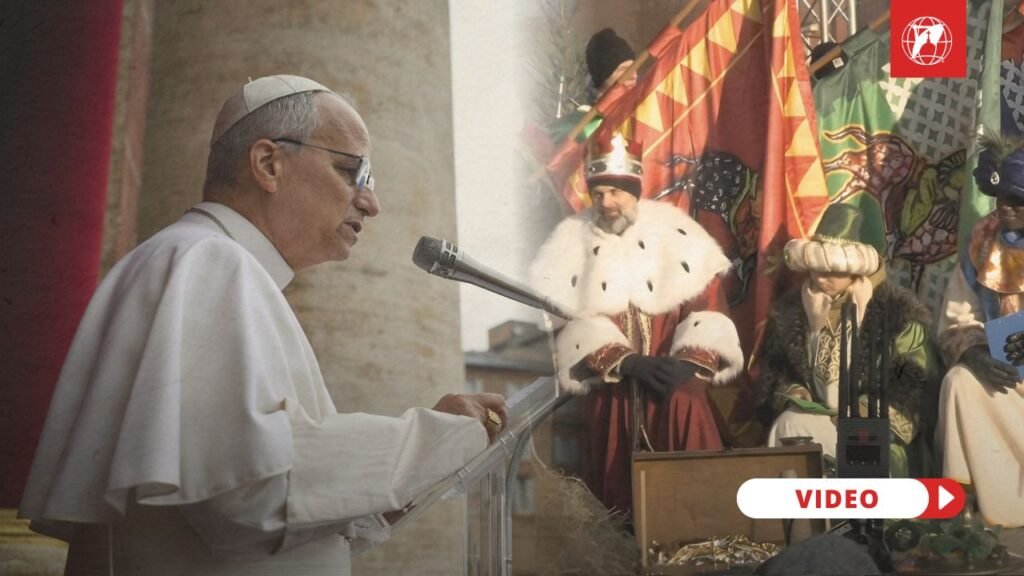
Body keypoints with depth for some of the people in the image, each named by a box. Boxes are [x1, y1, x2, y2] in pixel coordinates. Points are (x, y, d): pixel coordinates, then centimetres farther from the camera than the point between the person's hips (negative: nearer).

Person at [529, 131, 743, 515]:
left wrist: (689, 361, -20)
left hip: (676, 378, 0)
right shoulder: (571, 241, 1)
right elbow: (571, 320, -7)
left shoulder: (675, 231, 2)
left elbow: (708, 304, -1)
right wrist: (628, 362, -21)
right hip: (611, 385, 1)